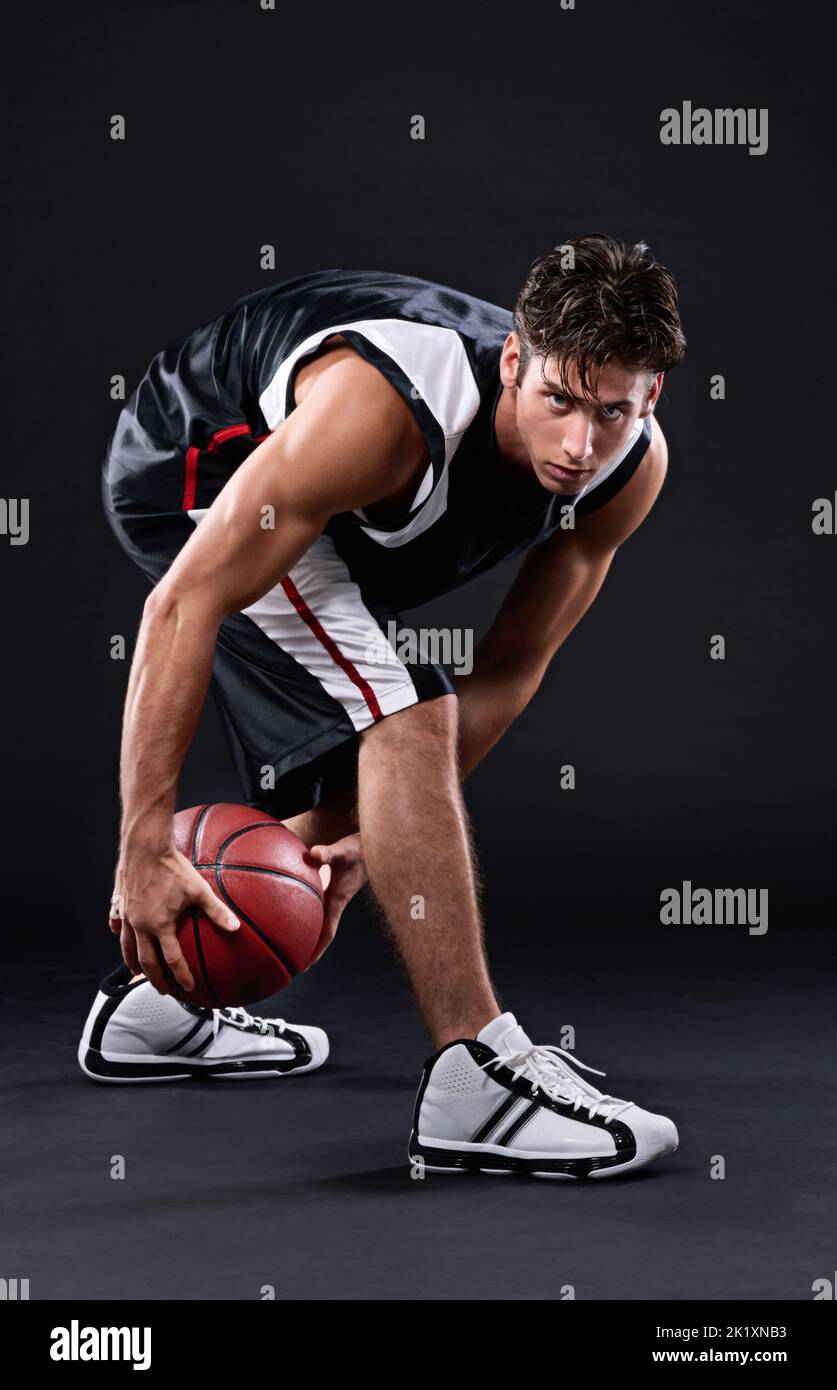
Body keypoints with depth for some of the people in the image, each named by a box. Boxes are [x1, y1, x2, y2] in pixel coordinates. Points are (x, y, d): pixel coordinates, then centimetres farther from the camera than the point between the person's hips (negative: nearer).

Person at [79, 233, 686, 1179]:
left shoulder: (632, 469, -19)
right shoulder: (385, 409, -40)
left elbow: (508, 670, -8)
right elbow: (186, 603, -37)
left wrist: (373, 836, -13)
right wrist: (144, 844, -38)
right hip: (193, 466, -8)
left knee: (350, 779, 17)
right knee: (403, 716, -26)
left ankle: (151, 1006, 34)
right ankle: (474, 1079, -23)